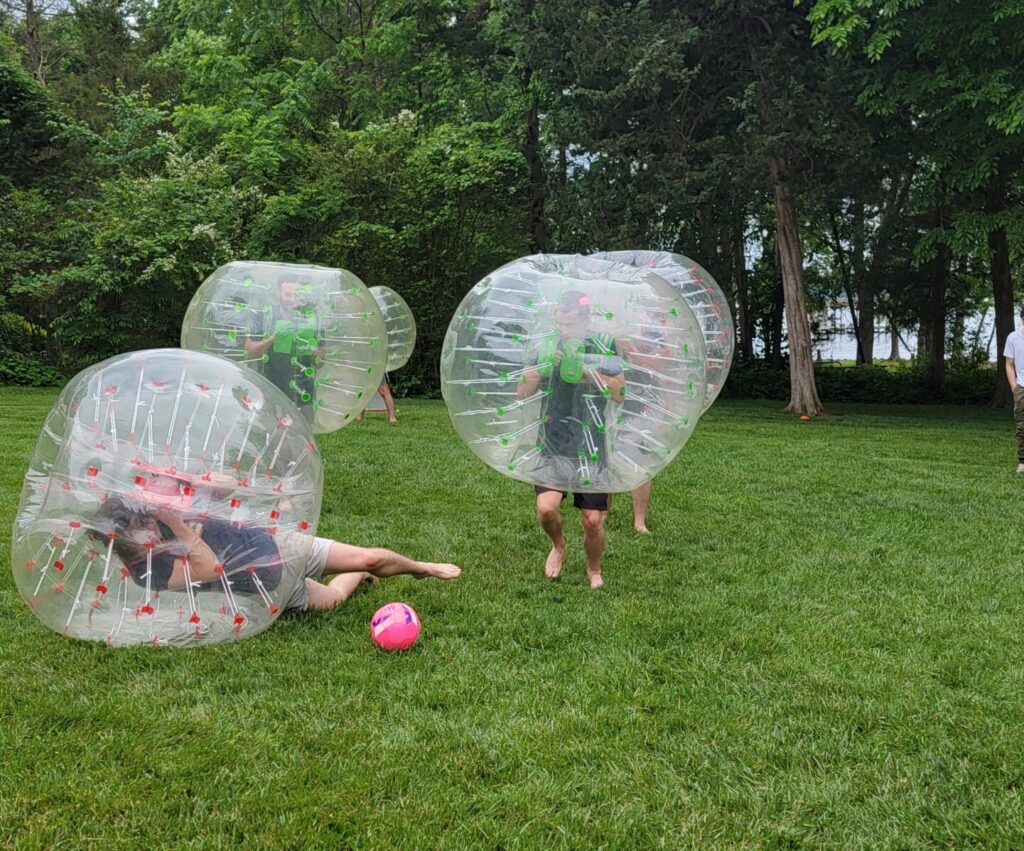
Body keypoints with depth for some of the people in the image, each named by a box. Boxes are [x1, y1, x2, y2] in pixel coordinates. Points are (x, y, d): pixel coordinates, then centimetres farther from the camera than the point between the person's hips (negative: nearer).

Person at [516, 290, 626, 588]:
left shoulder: (603, 348, 0)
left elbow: (620, 393, -9)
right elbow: (522, 393, 0)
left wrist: (586, 370, -20)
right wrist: (545, 365, -15)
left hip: (591, 448, 0)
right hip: (552, 444, 1)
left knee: (593, 520, 0)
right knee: (547, 508, -19)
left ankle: (594, 571, 30)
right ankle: (558, 545, 16)